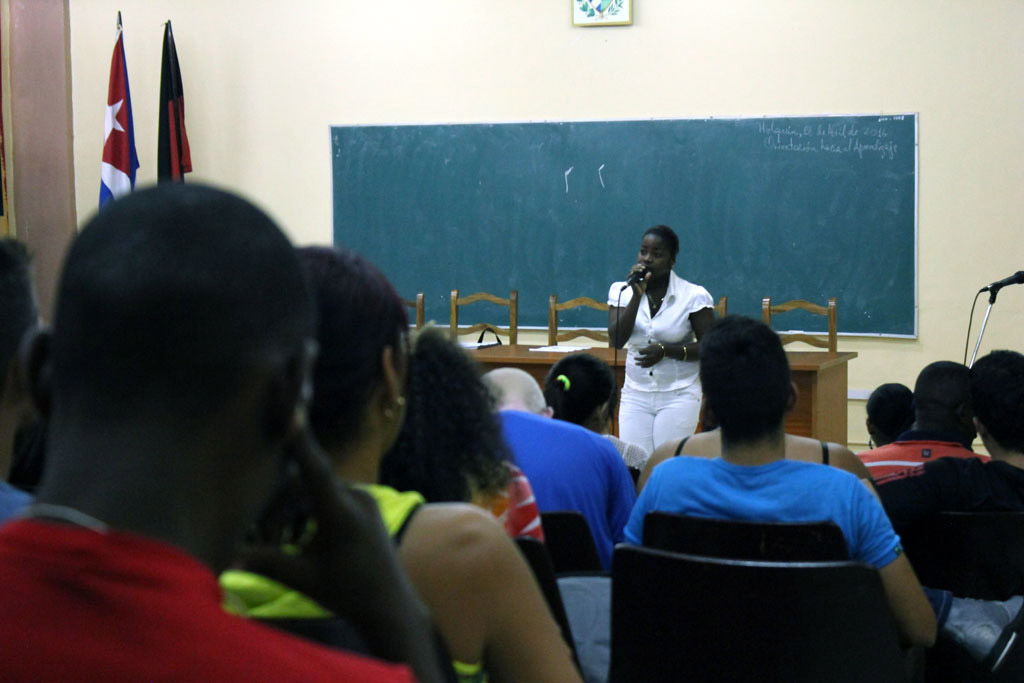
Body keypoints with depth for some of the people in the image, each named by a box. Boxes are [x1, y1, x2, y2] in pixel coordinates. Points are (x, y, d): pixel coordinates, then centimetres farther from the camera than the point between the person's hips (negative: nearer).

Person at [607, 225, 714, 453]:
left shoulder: (693, 296, -8)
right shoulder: (622, 291, 1)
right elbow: (616, 340, -11)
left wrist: (666, 350, -19)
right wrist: (637, 296, -17)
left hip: (679, 397, -3)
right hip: (636, 394, 3)